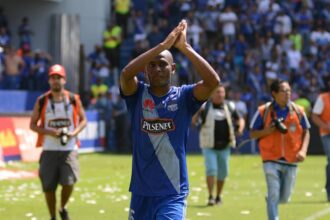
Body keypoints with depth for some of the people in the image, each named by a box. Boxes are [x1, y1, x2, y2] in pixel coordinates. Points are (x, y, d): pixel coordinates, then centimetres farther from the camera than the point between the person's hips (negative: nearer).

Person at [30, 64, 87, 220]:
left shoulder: (73, 99, 3)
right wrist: (49, 132, -12)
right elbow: (33, 125, 5)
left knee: (68, 182, -14)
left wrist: (75, 132, -8)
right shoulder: (42, 101, 1)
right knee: (48, 187, 2)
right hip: (49, 150, 0)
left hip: (69, 149, 0)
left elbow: (83, 120, 12)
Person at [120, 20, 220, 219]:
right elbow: (126, 74, -20)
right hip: (141, 193, 2)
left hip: (172, 194, -2)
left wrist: (185, 47, -19)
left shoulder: (184, 97, -1)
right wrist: (164, 45, -23)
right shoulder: (138, 95, 1)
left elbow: (213, 81, -18)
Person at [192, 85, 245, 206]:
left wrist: (240, 128, -5)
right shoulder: (205, 107, -4)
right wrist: (198, 112, -31)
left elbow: (240, 119, 17)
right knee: (211, 169, -14)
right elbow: (193, 121, -11)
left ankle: (218, 196, 22)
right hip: (209, 146, -3)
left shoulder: (230, 106, 6)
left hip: (224, 146, 3)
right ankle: (210, 196, -10)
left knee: (223, 172, 7)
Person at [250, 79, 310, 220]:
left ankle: (271, 200, 44)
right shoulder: (263, 111, -4)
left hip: (291, 160, 3)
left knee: (284, 198, 10)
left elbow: (306, 132, 10)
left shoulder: (298, 111, 2)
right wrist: (267, 131, -17)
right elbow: (253, 134, 2)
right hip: (271, 159, -3)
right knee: (274, 194, -11)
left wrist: (303, 150, -6)